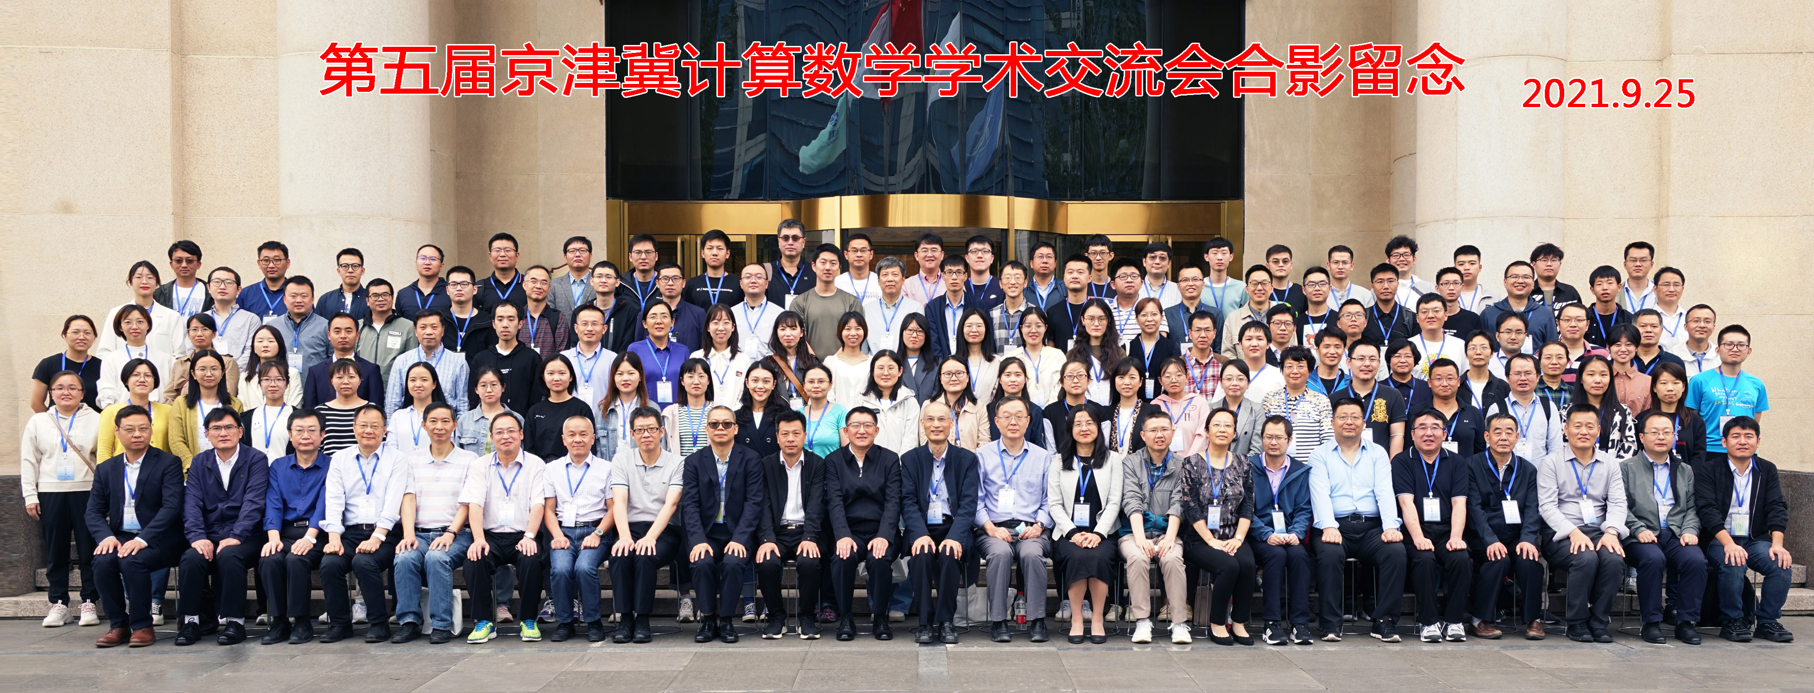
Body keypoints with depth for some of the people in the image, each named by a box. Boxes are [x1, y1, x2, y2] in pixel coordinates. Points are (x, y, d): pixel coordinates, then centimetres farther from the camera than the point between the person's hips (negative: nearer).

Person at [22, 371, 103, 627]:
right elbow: (29, 461, 11)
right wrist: (30, 496, 4)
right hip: (50, 494, 2)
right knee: (55, 552, 5)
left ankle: (89, 602, 7)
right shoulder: (38, 422, 12)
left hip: (86, 492, -2)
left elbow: (107, 457, 1)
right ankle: (58, 603, 12)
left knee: (89, 550, -1)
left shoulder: (96, 420, 5)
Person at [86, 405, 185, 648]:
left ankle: (142, 626, -15)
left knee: (132, 561, -32)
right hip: (120, 537, 4)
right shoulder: (106, 469, 13)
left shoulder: (168, 463, -1)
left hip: (157, 539, -4)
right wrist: (105, 536, -13)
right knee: (103, 561, -27)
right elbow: (93, 512, 9)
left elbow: (171, 507, -12)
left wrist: (142, 539, -23)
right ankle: (118, 625, -11)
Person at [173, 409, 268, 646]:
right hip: (209, 536, 3)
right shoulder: (200, 462, 13)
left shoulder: (256, 460, 3)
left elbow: (253, 502, -8)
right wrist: (197, 536, -15)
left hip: (243, 538, -3)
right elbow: (192, 502, 2)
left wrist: (236, 536, -21)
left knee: (228, 556, -34)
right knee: (191, 559, -28)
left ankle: (234, 621, -22)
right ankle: (192, 621, -14)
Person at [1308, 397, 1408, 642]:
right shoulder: (1321, 455, 11)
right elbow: (1320, 493, -4)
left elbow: (1385, 492, 3)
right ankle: (1331, 624, -22)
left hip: (1371, 527, 2)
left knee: (1396, 550, -27)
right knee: (1329, 553, -33)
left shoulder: (1377, 453, 17)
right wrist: (1329, 527, -21)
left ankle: (1384, 621, -18)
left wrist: (1390, 527, -14)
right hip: (1336, 526, -2)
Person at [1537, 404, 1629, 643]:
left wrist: (1611, 531, -14)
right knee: (1586, 558, -34)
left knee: (1614, 558, -31)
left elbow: (1617, 503, 6)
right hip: (1563, 535, -3)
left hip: (1599, 532, 3)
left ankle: (1599, 621, -13)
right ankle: (1577, 623, -15)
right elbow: (1547, 506, -3)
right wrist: (1573, 532, -19)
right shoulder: (1551, 464, 7)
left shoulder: (1610, 463, 17)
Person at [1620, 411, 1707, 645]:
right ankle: (1651, 623, -22)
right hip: (1642, 537, -3)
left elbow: (1692, 508, 17)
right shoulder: (1627, 468, 12)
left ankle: (1685, 622, -16)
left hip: (1677, 535, 3)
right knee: (1653, 558, -35)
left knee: (1696, 560, -29)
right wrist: (1639, 529, -13)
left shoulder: (1685, 470, 25)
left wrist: (1690, 530, -2)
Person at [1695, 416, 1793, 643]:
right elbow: (1707, 511, -13)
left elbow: (1777, 508, 1)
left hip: (1756, 540, 4)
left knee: (1781, 563, -25)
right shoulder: (1707, 470, -1)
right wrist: (1729, 544, -28)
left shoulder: (1767, 470, 11)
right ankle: (1731, 622, -14)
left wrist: (1777, 544, -17)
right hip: (1719, 540, -4)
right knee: (1733, 564, -34)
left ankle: (1768, 622, -7)